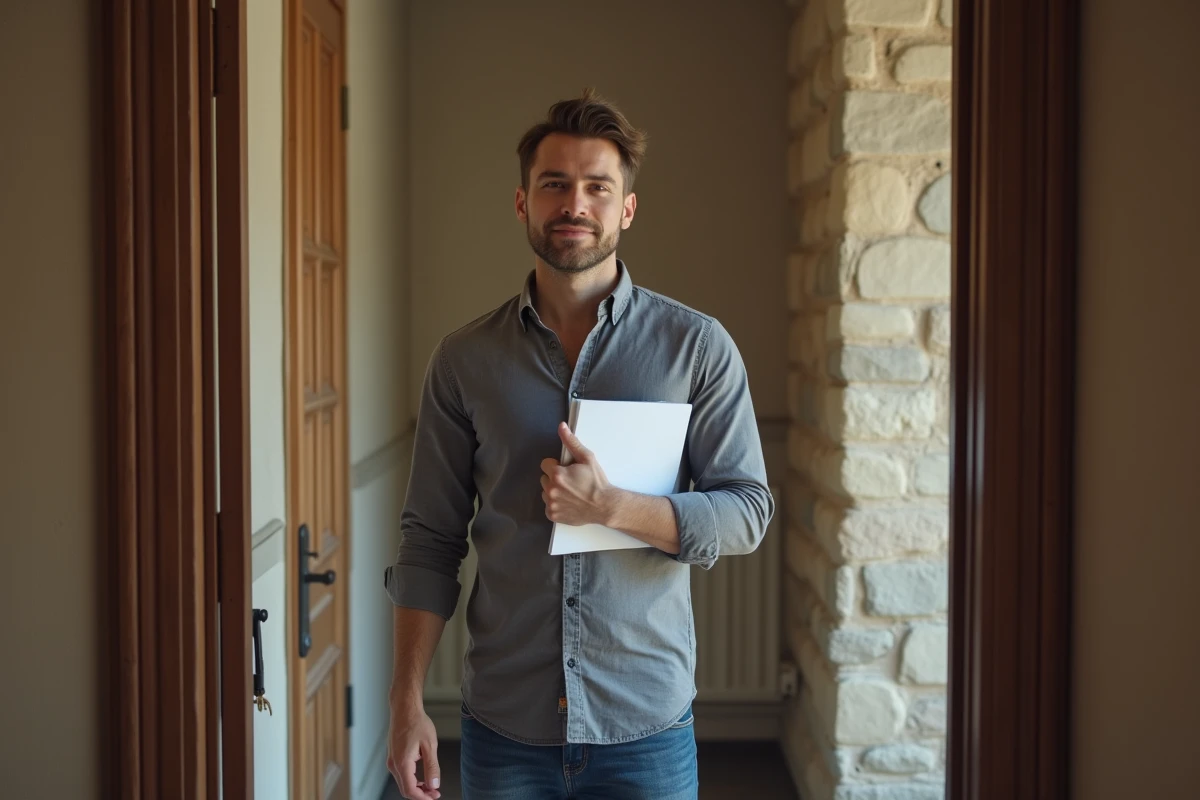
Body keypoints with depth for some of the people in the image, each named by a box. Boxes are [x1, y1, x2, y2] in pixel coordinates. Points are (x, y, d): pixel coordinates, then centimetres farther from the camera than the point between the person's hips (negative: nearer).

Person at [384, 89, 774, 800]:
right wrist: (408, 704, -3)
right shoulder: (466, 359, 1)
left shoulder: (697, 346, -3)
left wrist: (612, 506, -19)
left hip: (647, 725, -1)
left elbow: (748, 512, -5)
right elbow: (430, 541, 2)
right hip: (504, 724, 1)